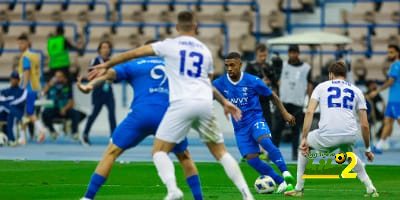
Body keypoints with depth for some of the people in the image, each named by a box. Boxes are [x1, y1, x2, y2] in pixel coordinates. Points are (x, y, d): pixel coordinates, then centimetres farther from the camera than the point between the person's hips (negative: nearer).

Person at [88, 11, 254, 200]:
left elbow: (135, 53, 10)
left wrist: (106, 65, 19)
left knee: (159, 151, 2)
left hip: (182, 104, -4)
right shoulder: (205, 50, 20)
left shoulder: (170, 45, 8)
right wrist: (224, 102, 46)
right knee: (220, 152, 16)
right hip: (205, 104, 4)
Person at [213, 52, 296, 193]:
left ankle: (285, 173, -38)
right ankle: (282, 182, -3)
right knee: (252, 159, -12)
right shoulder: (220, 83, -2)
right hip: (240, 128, 3)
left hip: (255, 120, -3)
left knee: (265, 141, -36)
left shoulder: (252, 81, -8)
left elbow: (272, 95, 4)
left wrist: (284, 113, 2)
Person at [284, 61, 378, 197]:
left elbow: (309, 112, 4)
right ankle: (370, 189, 25)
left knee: (304, 146, 29)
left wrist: (304, 139, 3)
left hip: (327, 136, -2)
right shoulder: (356, 91, 22)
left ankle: (299, 189, 26)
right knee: (349, 155, 38)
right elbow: (364, 125, 17)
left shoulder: (322, 86, 18)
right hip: (350, 136, 2)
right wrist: (367, 149, 26)